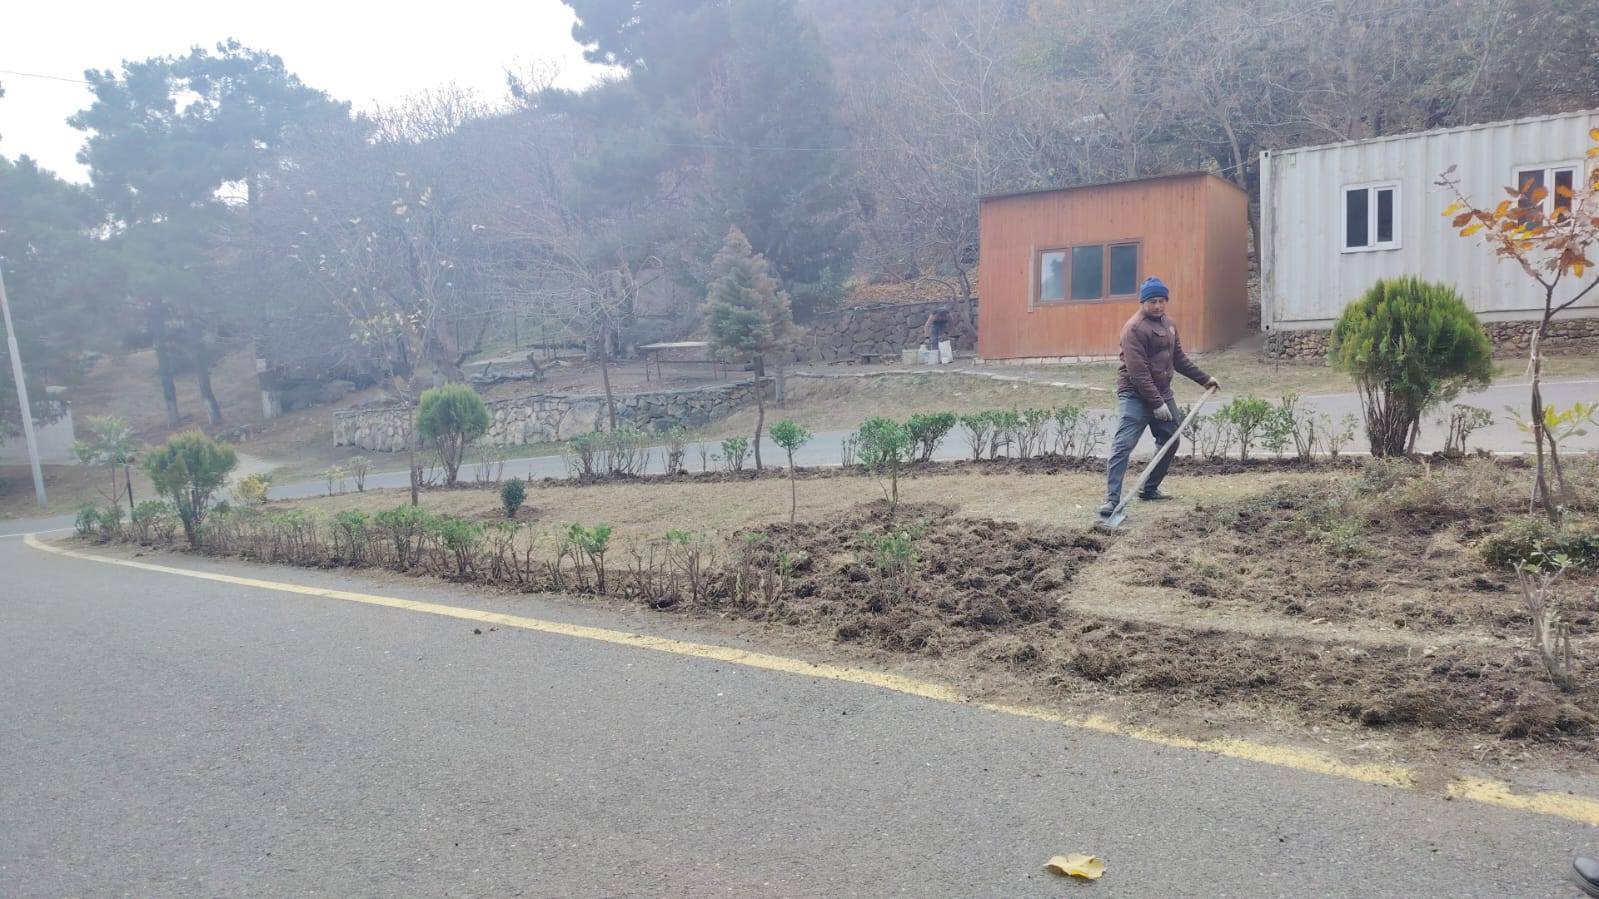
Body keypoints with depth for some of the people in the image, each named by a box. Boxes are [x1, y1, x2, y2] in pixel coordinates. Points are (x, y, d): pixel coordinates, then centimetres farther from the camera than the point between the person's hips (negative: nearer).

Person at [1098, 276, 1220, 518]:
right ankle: (1112, 499, -20)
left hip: (1162, 393, 9)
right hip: (1135, 396, -9)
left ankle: (1149, 489, 28)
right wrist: (1156, 403, -22)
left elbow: (1179, 358, 24)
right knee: (1123, 445, -16)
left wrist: (1204, 379, 23)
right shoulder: (1134, 328, -15)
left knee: (1170, 441, 16)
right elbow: (1138, 372, -20)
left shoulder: (1168, 323, 13)